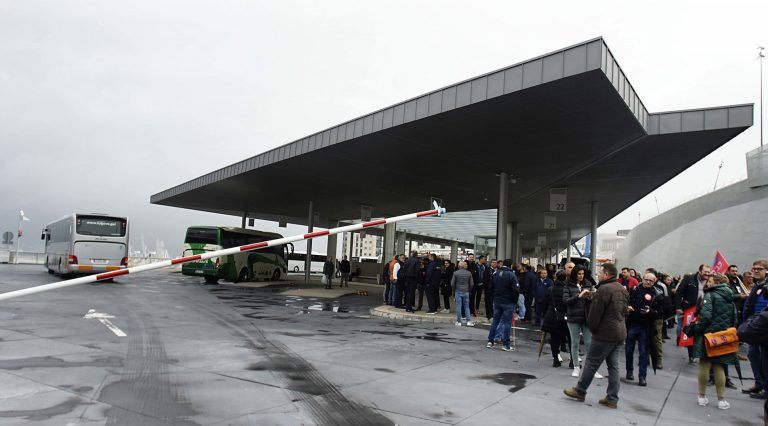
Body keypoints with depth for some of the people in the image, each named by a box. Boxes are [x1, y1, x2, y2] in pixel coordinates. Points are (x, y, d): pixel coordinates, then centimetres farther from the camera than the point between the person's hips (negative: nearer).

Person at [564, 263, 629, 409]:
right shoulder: (623, 289, 11)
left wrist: (592, 328, -2)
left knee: (591, 362, 3)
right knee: (613, 365, 11)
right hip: (620, 333, 9)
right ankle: (612, 398, 14)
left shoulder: (604, 289, -18)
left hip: (605, 334, -9)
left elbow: (595, 313, -17)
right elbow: (625, 310, 17)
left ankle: (580, 391, 15)